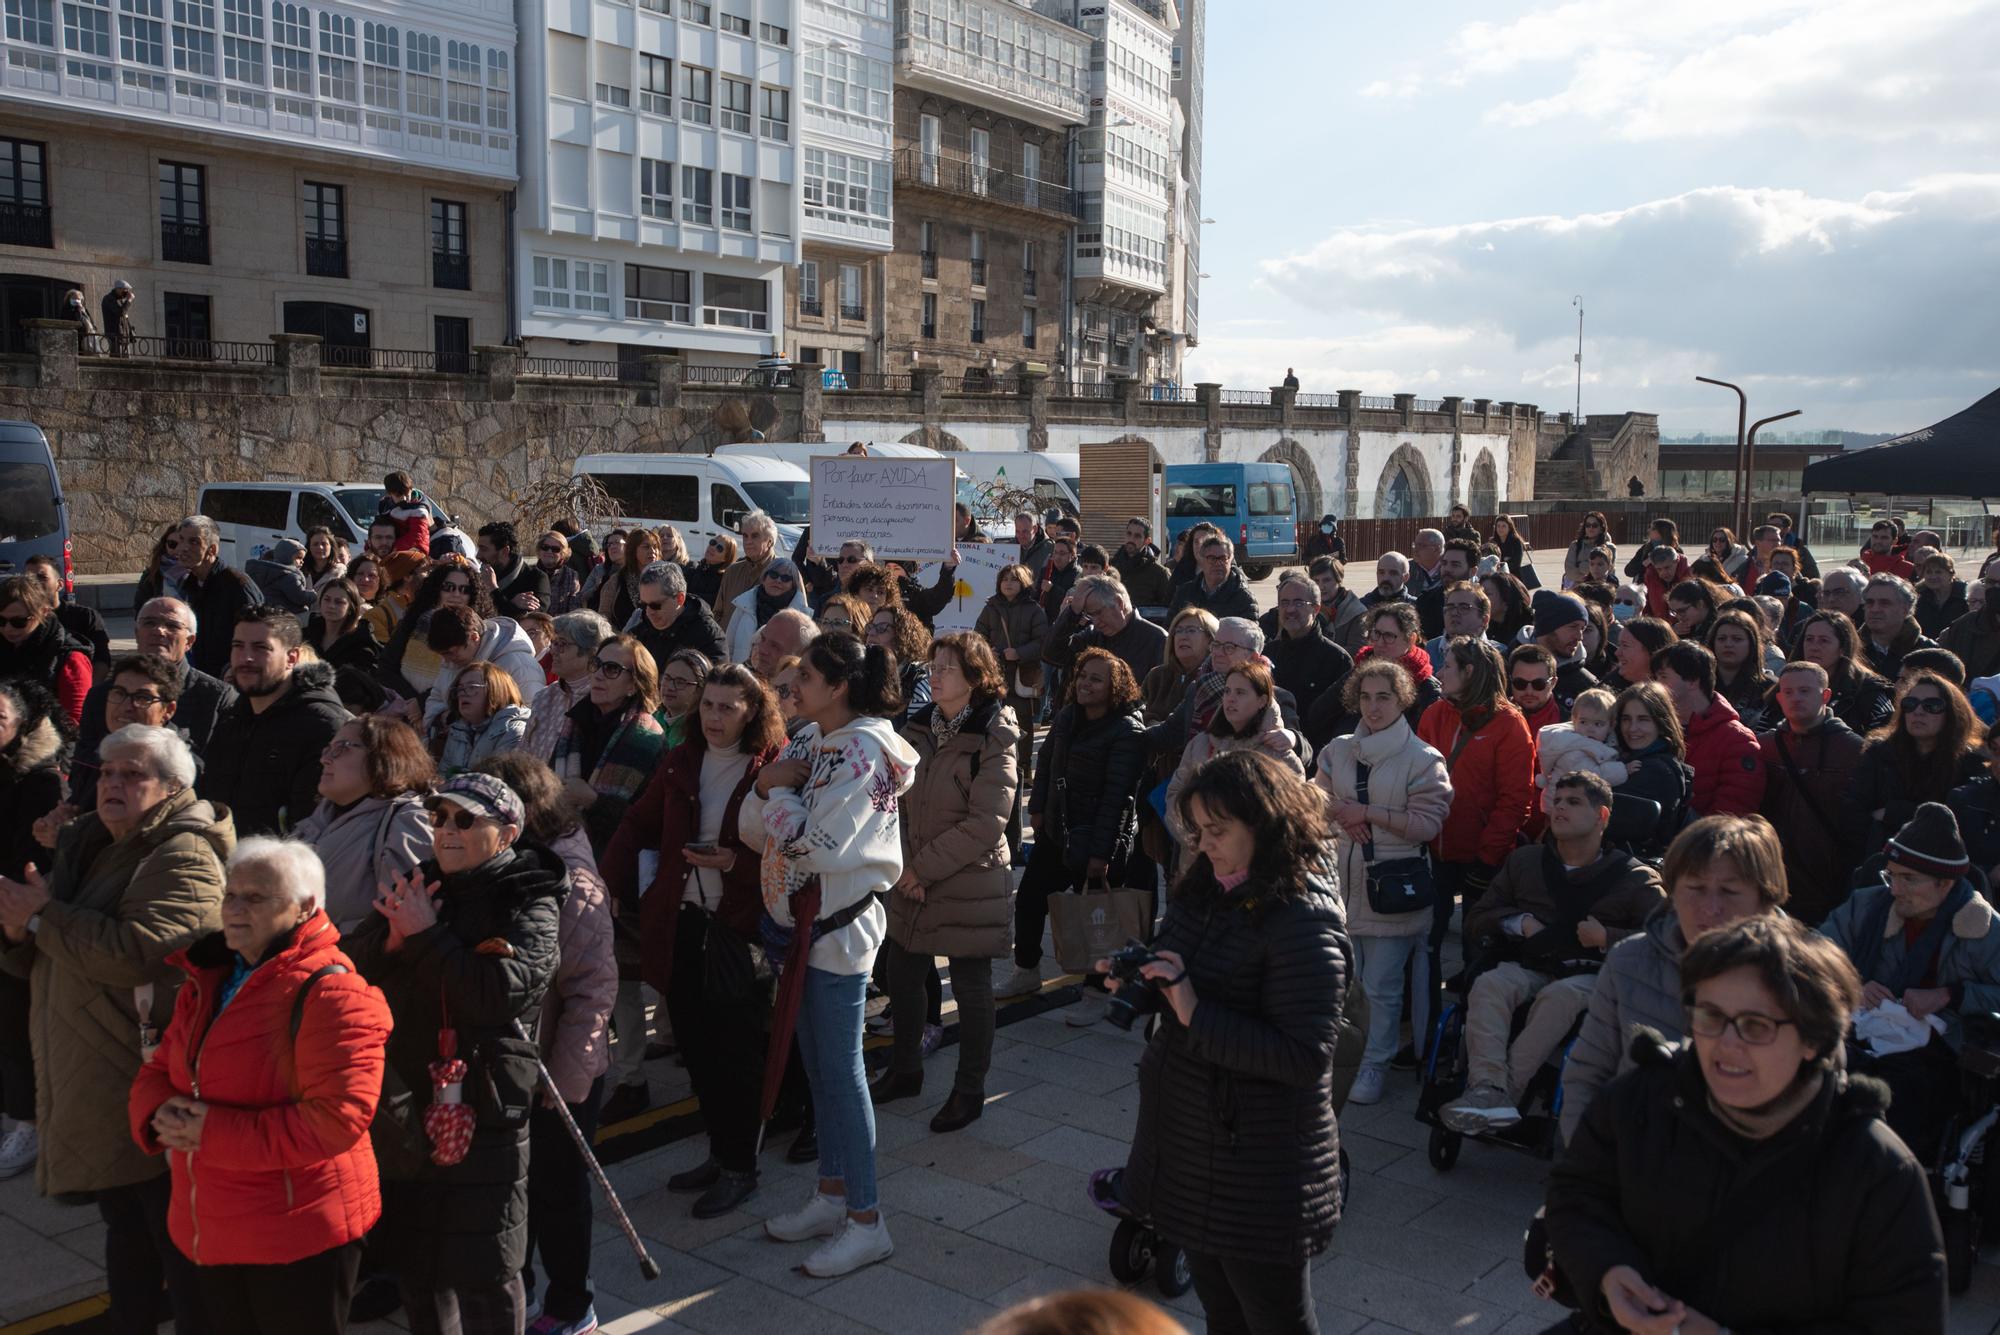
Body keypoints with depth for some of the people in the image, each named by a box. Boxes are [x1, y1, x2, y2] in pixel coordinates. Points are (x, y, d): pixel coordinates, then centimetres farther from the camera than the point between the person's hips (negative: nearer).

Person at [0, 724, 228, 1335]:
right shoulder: (85, 845, 12)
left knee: (180, 1244, 0)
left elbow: (135, 952, -31)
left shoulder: (184, 859, -15)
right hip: (96, 1094, 9)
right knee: (125, 1233, 23)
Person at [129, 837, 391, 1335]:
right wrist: (160, 1114, -9)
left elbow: (336, 1118, -25)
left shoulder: (330, 991, -19)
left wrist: (215, 1133, -24)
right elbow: (157, 1072, 15)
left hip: (298, 1236, -8)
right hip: (214, 1234, 8)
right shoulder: (208, 981, 10)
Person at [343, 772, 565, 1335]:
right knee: (416, 1268, 20)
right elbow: (351, 967, 4)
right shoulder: (418, 886, 8)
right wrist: (392, 936, -15)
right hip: (404, 1111, 6)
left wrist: (426, 936, -18)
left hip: (483, 1113, -6)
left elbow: (502, 991, -23)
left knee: (484, 1277, 2)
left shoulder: (530, 904, -8)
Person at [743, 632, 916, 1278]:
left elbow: (817, 844, -24)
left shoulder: (863, 752, -16)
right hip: (800, 921, 8)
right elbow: (754, 829, 6)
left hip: (840, 926, -8)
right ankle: (831, 1194, 29)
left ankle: (865, 1221, 7)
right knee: (817, 1064, 16)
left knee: (840, 1068, -2)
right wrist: (766, 786, -13)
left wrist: (778, 791, -11)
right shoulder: (806, 741, 8)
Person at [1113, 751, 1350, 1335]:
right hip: (1187, 1144, 8)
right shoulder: (1207, 890, 3)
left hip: (1256, 1170, -8)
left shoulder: (1303, 920, -22)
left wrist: (1195, 1012, -29)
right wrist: (1138, 982, -5)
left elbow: (1305, 1056, -27)